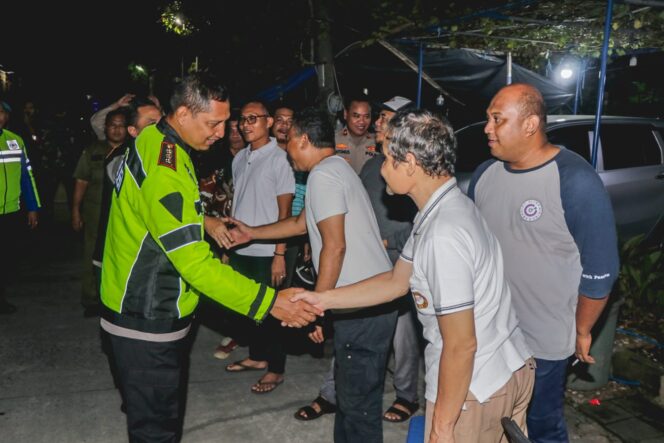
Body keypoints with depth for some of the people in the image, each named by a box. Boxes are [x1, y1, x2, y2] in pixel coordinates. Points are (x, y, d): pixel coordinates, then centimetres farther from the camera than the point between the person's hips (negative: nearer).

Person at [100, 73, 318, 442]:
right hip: (147, 324, -10)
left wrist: (204, 223, 8)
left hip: (156, 312, 10)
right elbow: (196, 264, -31)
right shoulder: (164, 172, -28)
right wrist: (270, 301, -31)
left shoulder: (153, 141, 4)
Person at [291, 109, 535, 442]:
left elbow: (461, 345, -25)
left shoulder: (444, 235, -28)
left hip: (475, 388, -8)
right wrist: (324, 299, 8)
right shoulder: (446, 208, 3)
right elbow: (397, 281, 9)